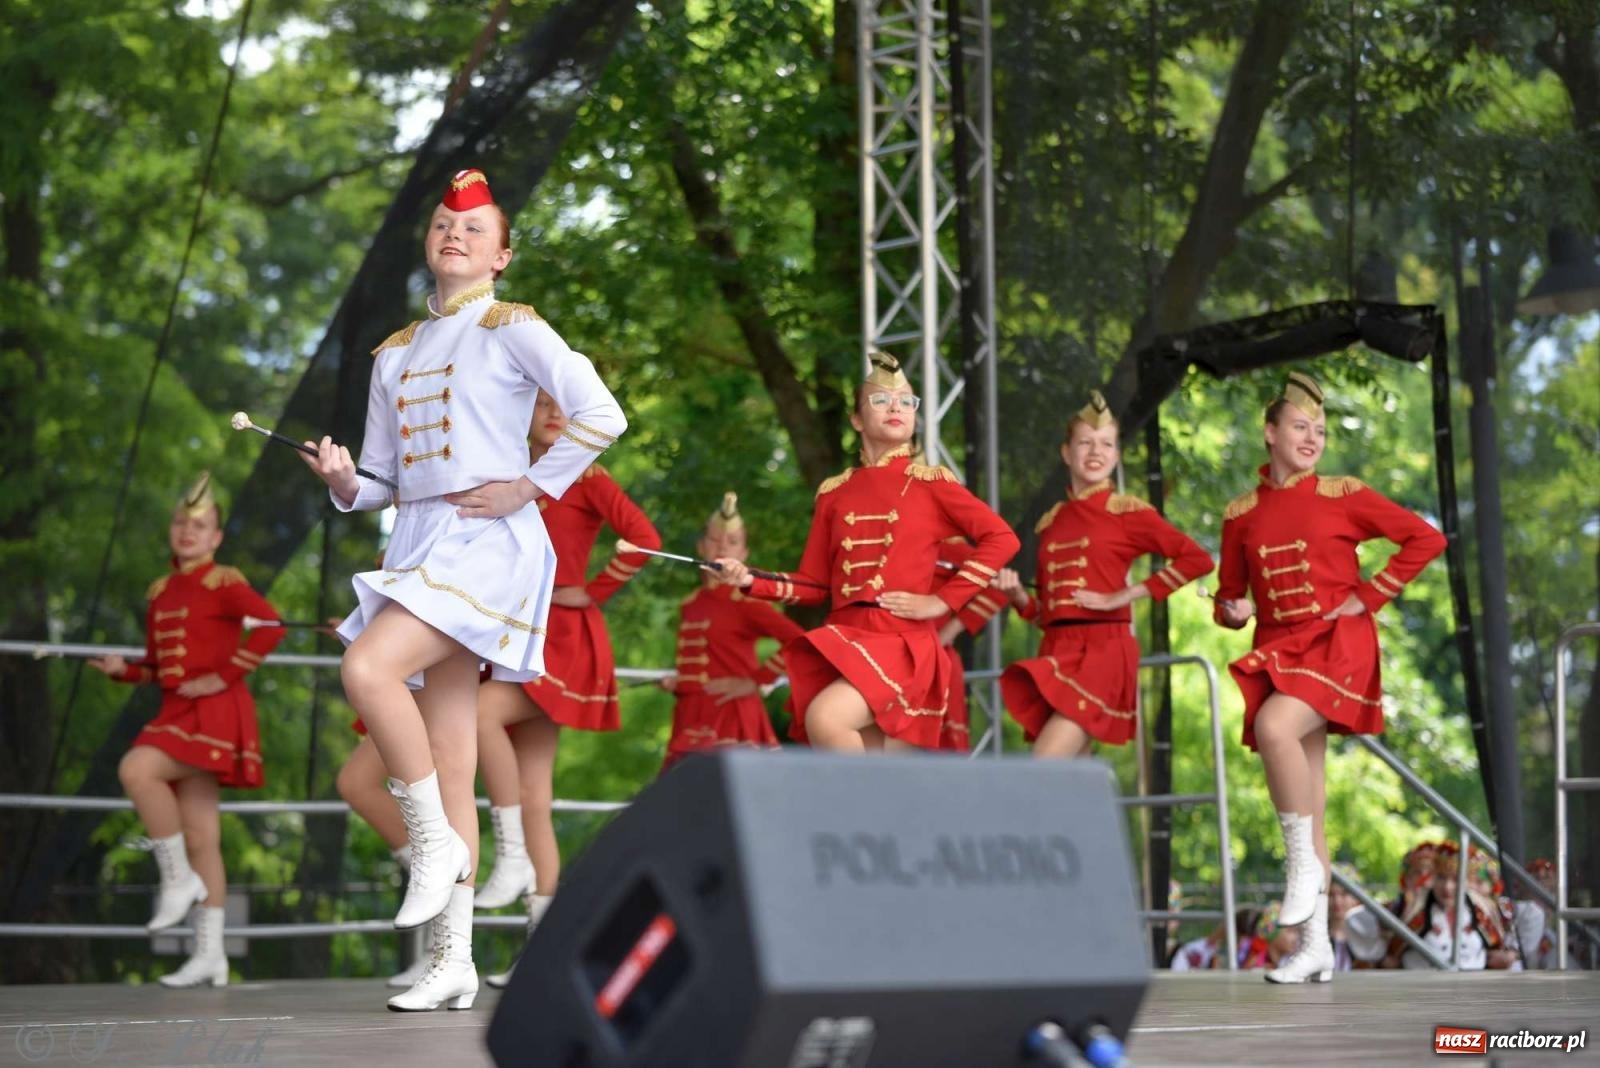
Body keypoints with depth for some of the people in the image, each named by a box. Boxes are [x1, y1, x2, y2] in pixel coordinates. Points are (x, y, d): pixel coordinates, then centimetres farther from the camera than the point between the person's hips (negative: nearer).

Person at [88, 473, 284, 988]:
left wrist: (224, 676, -19)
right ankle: (209, 954, 7)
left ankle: (178, 879, -13)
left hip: (215, 713, -7)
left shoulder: (223, 583, -5)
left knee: (136, 770, -28)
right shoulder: (161, 591, 16)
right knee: (200, 838, 6)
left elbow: (271, 626, -18)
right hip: (177, 713, 7)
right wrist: (123, 668, 1)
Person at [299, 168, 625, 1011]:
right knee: (449, 765, 3)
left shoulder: (512, 329, 0)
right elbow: (382, 478, 20)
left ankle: (436, 843, -12)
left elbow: (602, 416, -9)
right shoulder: (395, 354, 19)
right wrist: (343, 482, -2)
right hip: (418, 544, 6)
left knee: (368, 667, -28)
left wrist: (527, 487, -10)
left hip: (487, 541, -6)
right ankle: (452, 959, 3)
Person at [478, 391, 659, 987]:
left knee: (482, 711, -32)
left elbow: (644, 537, -12)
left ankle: (513, 857, -21)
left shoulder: (587, 480, 1)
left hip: (565, 637, -6)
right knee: (532, 801, 2)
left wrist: (593, 592, -11)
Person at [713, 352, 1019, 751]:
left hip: (902, 642, -4)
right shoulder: (835, 492, 14)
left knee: (824, 719, -29)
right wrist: (750, 581, -1)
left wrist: (942, 600, -8)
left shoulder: (929, 483, 2)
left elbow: (1002, 538, -4)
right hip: (842, 641, 4)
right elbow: (814, 583, 15)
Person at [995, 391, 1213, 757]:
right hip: (1056, 652, 6)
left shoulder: (1127, 512, 0)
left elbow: (1198, 559, -11)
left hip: (1102, 649, -6)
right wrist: (1018, 596, -1)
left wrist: (1125, 595, -12)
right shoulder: (1051, 521, 16)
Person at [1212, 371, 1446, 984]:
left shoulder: (1343, 497, 0)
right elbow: (1228, 598, 16)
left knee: (1274, 726, -33)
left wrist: (1371, 596, -6)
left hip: (1338, 644, -4)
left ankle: (1305, 863, -16)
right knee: (1305, 804, 4)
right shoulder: (1242, 515, 9)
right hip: (1280, 651, 4)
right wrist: (1233, 610, -7)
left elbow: (1427, 539, -2)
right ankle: (1316, 947, 7)